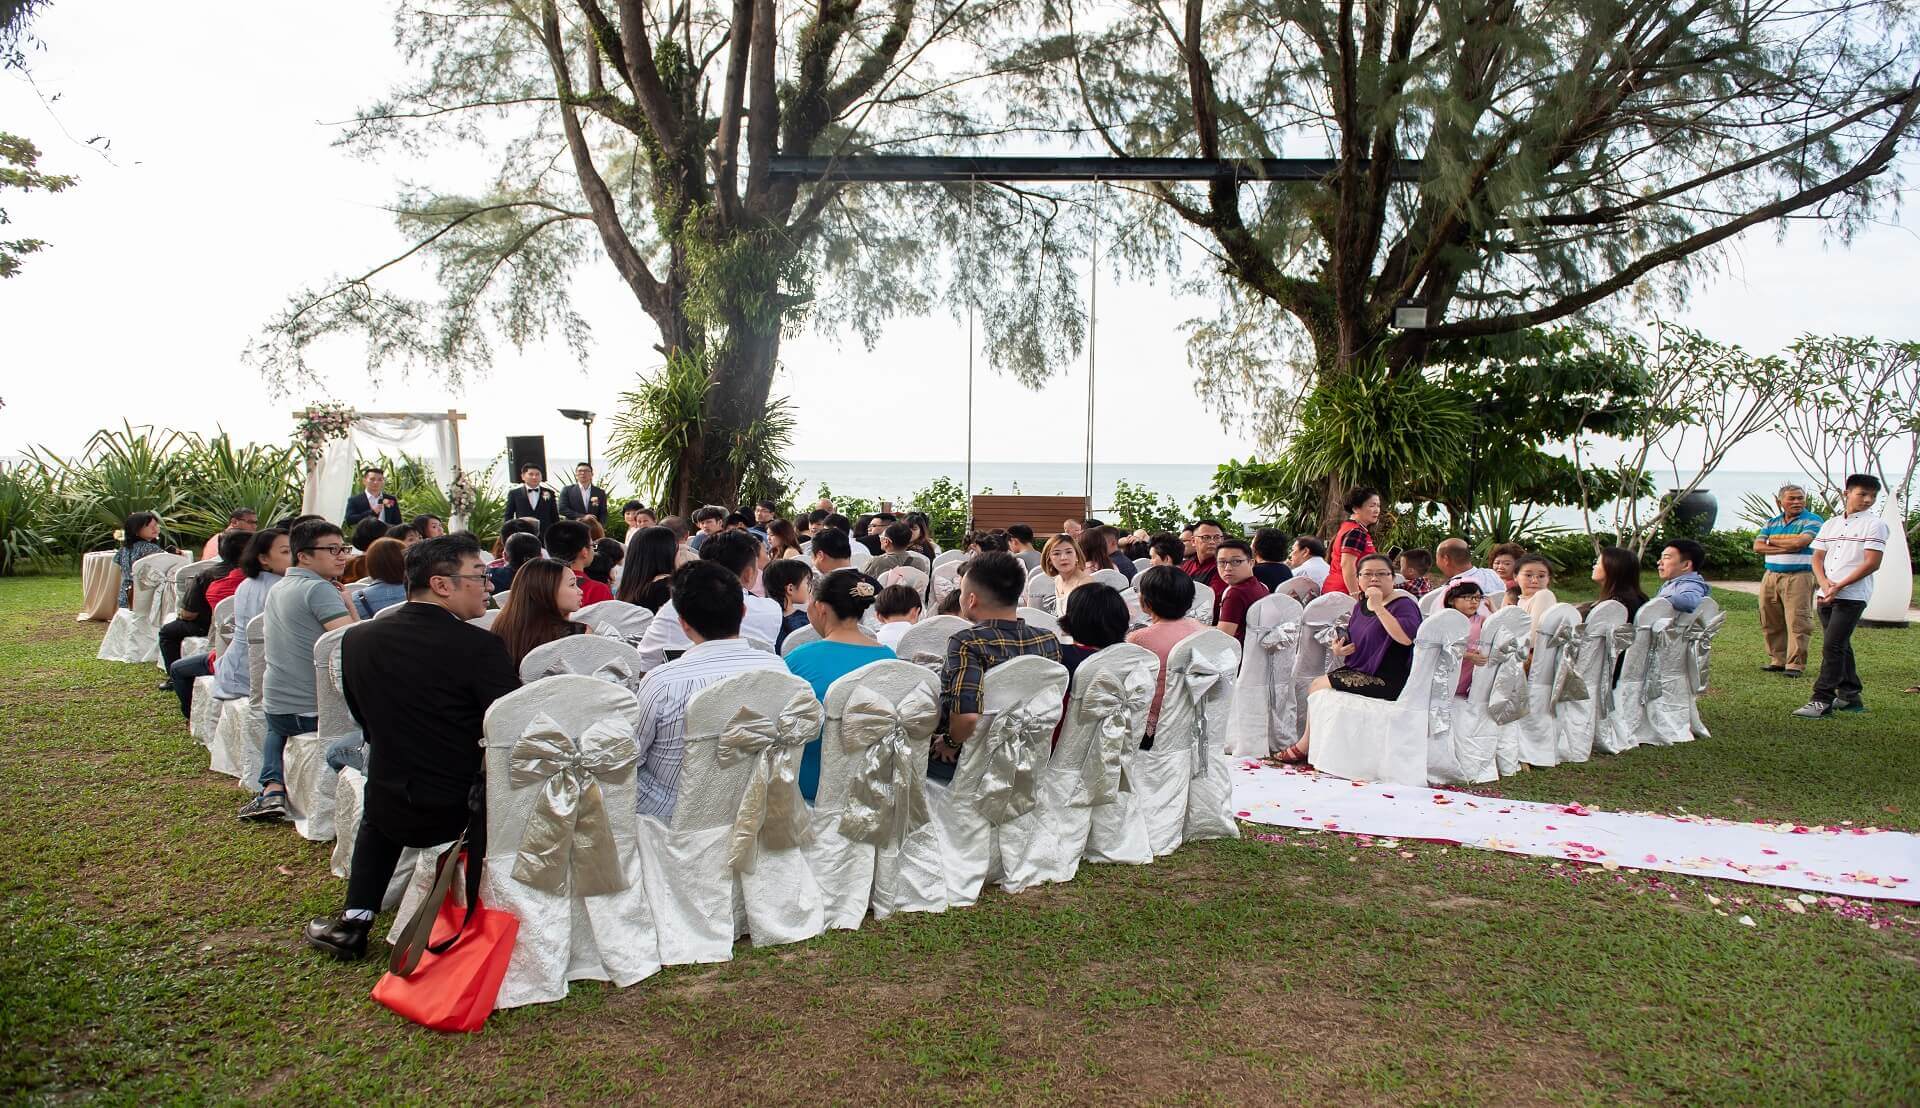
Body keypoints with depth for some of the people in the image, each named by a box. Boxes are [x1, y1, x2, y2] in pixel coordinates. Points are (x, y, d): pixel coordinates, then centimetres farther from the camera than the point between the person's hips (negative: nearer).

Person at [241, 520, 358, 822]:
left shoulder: (278, 588, 12)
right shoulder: (319, 589, -17)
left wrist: (341, 600, 8)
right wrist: (349, 603, -10)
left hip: (274, 706, 7)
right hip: (315, 711, -7)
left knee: (278, 730, 39)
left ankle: (272, 788, 17)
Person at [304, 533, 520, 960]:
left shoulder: (357, 640, -3)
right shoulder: (479, 645, -19)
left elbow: (369, 724, 11)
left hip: (392, 815, 5)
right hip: (463, 810, -4)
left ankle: (355, 921, 27)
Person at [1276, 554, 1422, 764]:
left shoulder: (1403, 605, -12)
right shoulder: (1361, 606, 13)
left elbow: (1407, 637, -33)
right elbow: (1353, 643, 25)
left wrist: (1379, 607, -31)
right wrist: (1339, 650, 1)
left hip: (1386, 681, -9)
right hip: (1359, 672, 9)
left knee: (1319, 688, -10)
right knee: (1315, 687, -2)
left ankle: (1303, 748, 9)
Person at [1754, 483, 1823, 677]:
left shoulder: (1812, 521, -1)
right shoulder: (1772, 522, 15)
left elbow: (1800, 542, -18)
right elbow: (1757, 547, 4)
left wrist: (1773, 541, -1)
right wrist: (1787, 548, -8)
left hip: (1798, 577, -6)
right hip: (1771, 576, 6)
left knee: (1797, 622, -8)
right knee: (1770, 622, 8)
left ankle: (1796, 664, -4)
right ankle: (1777, 660, 17)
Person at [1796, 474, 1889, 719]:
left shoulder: (1875, 525, -3)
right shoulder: (1830, 525, 14)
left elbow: (1872, 563, -11)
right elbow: (1817, 558, 12)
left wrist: (1839, 586, -16)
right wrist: (1823, 582, -7)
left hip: (1852, 596, -6)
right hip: (1825, 595, 6)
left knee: (1832, 646, -12)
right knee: (1840, 646, 13)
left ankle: (1822, 700, -12)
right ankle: (1850, 696, 24)